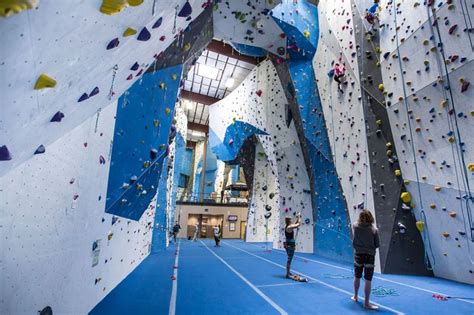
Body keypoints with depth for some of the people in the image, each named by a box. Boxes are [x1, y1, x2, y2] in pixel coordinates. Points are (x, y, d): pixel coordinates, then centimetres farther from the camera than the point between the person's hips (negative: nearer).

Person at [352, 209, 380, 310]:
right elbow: (377, 245, -7)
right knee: (368, 280, 5)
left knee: (357, 277, 19)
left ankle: (355, 296, 37)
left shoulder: (355, 226, -8)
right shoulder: (374, 229, -13)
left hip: (358, 254, 3)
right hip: (369, 256, -2)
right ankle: (366, 303, 13)